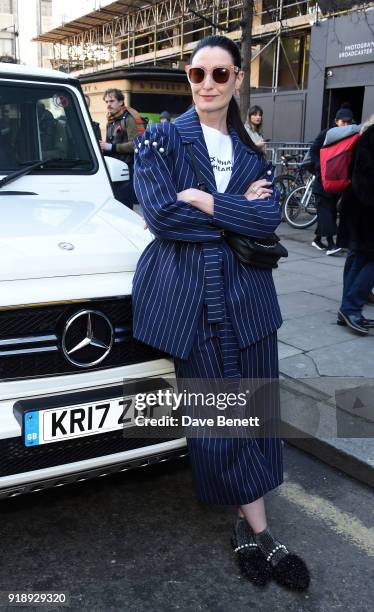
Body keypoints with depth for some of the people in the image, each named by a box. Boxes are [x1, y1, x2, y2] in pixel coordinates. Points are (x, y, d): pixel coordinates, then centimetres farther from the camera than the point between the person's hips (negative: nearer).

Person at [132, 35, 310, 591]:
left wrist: (201, 200, -13)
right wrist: (238, 211, -9)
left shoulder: (251, 151, 12)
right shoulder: (161, 139, 3)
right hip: (187, 294, -3)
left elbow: (270, 220, -4)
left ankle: (248, 528, 23)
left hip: (245, 292, 4)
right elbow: (161, 215, -13)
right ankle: (259, 531, 14)